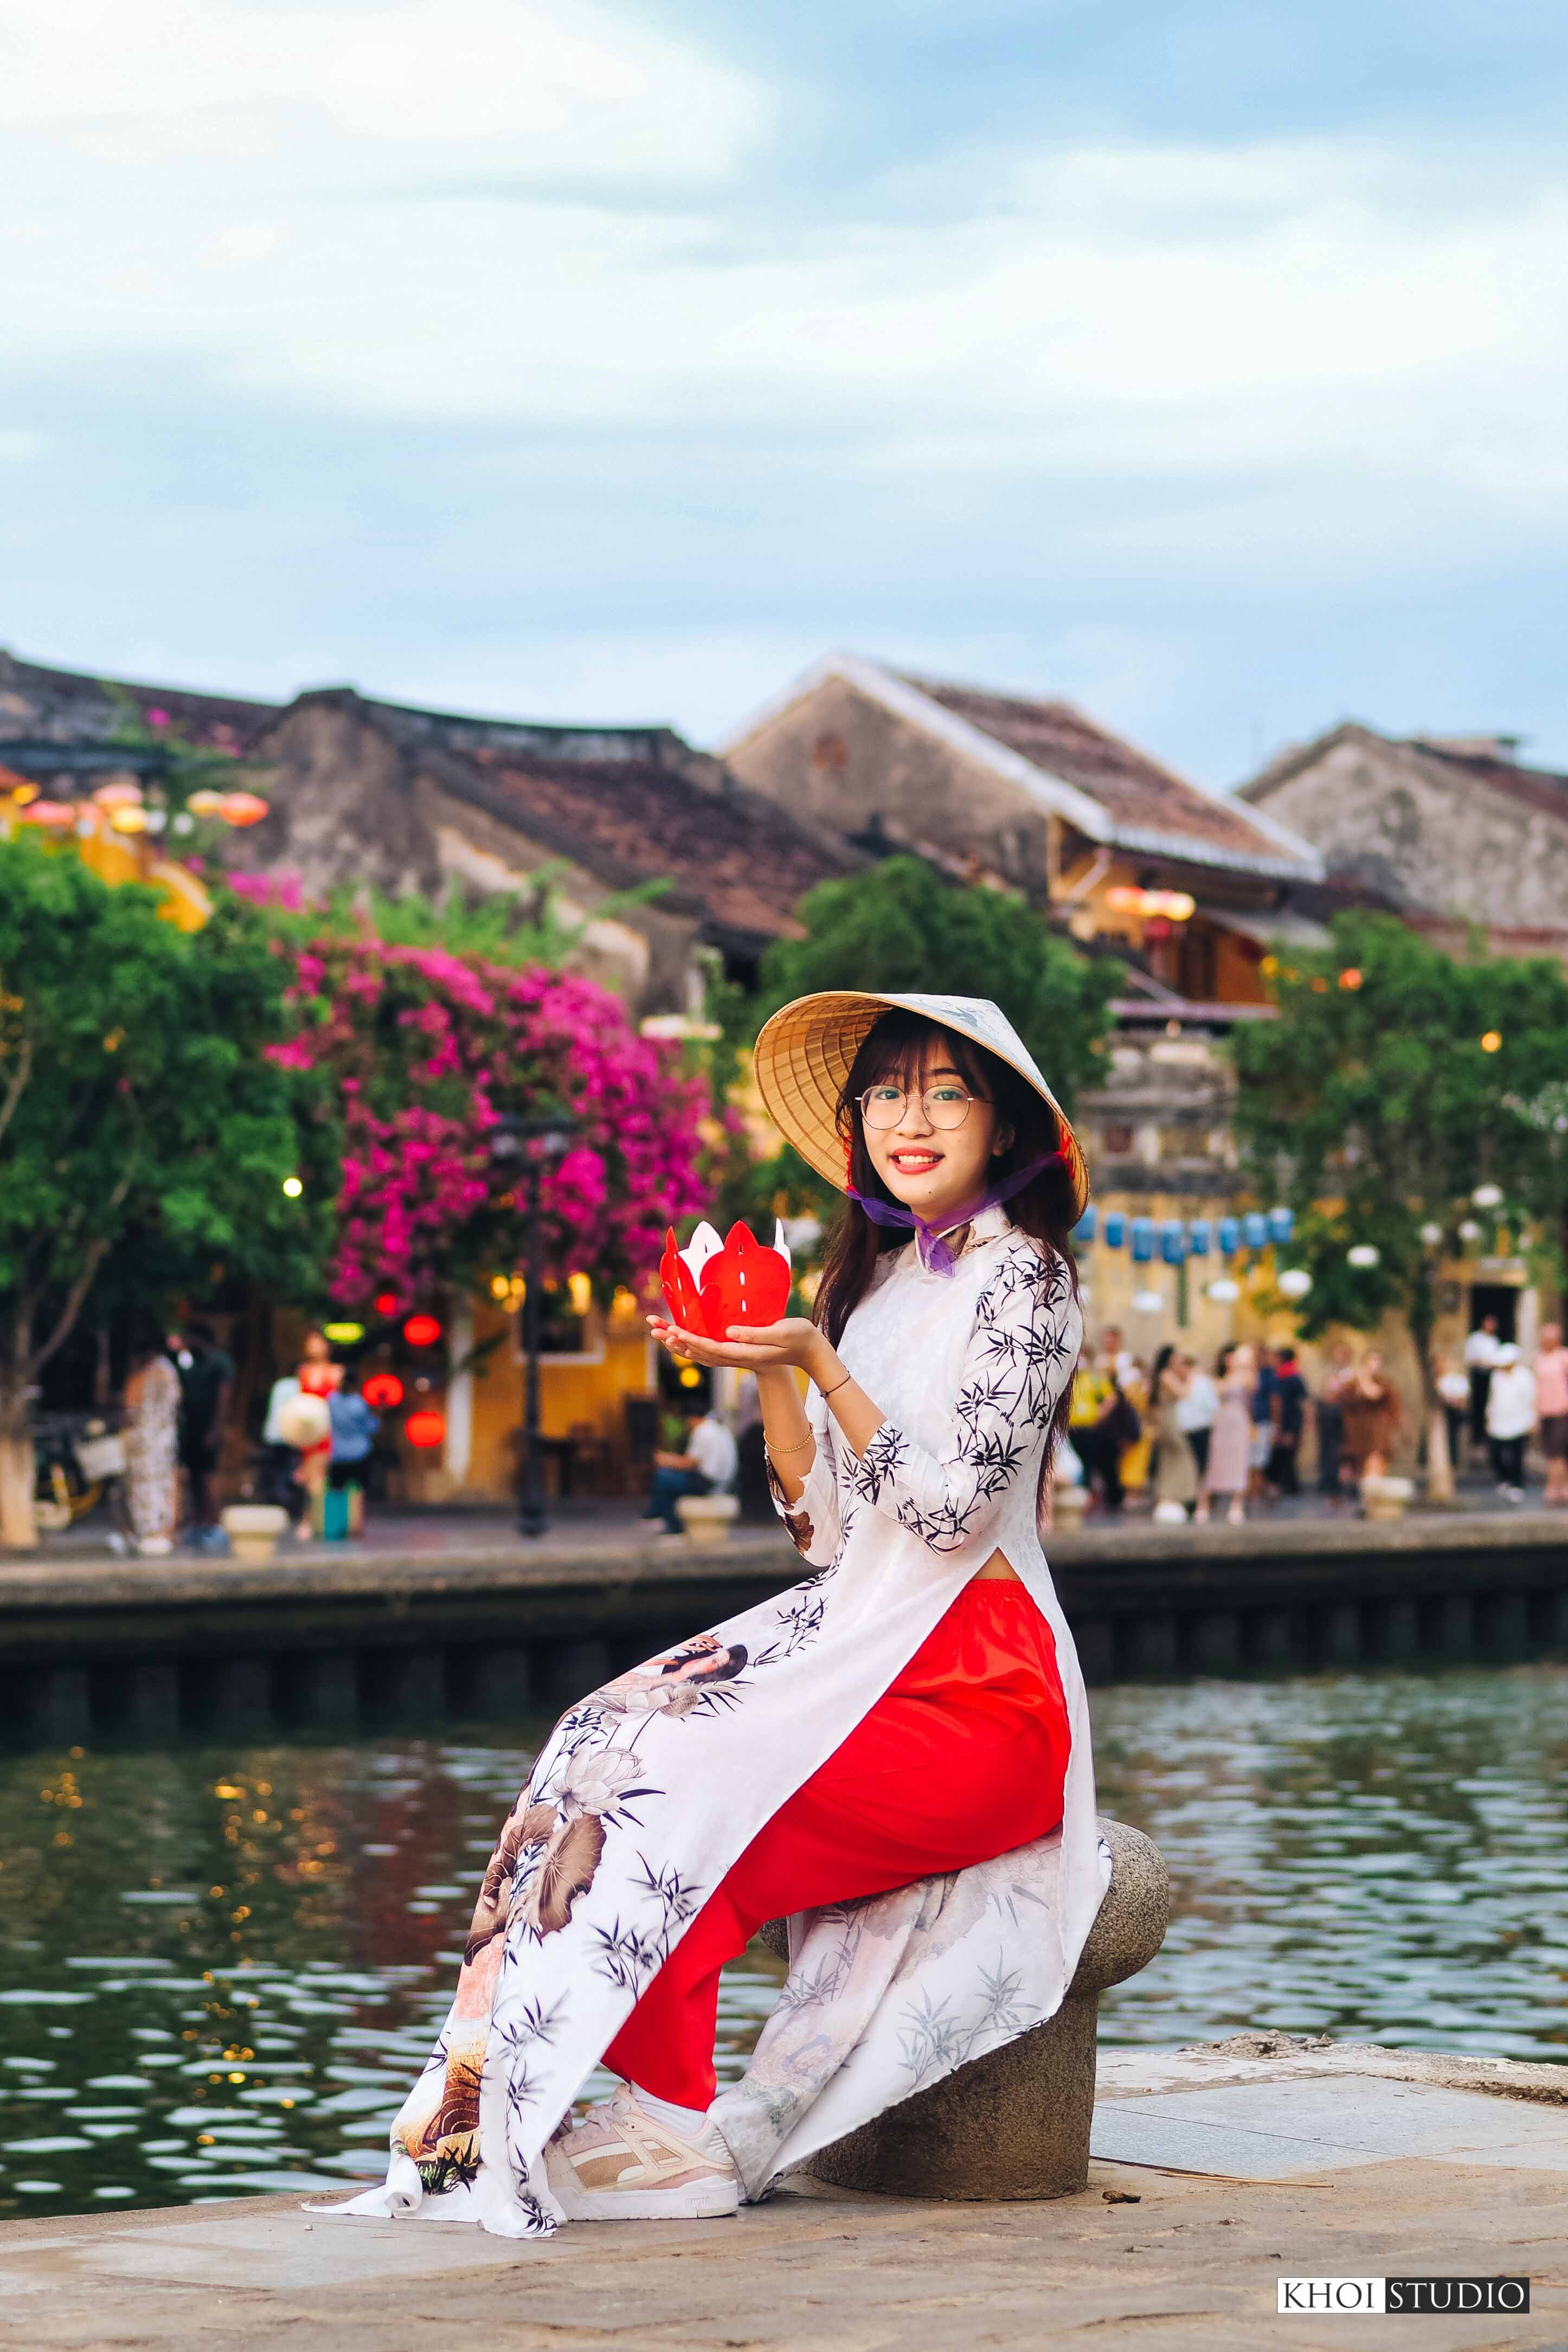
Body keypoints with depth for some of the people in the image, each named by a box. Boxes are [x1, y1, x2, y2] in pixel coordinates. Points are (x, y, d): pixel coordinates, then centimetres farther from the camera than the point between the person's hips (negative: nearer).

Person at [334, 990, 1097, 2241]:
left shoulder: (1016, 1275, -5)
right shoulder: (875, 1275, 18)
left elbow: (950, 1509, -15)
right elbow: (827, 1528, 14)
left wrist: (817, 1363, -17)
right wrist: (765, 1377, 2)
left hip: (974, 1683, -7)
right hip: (861, 1640, 7)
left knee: (685, 1784, -23)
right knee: (608, 1737, -15)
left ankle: (673, 2128, -15)